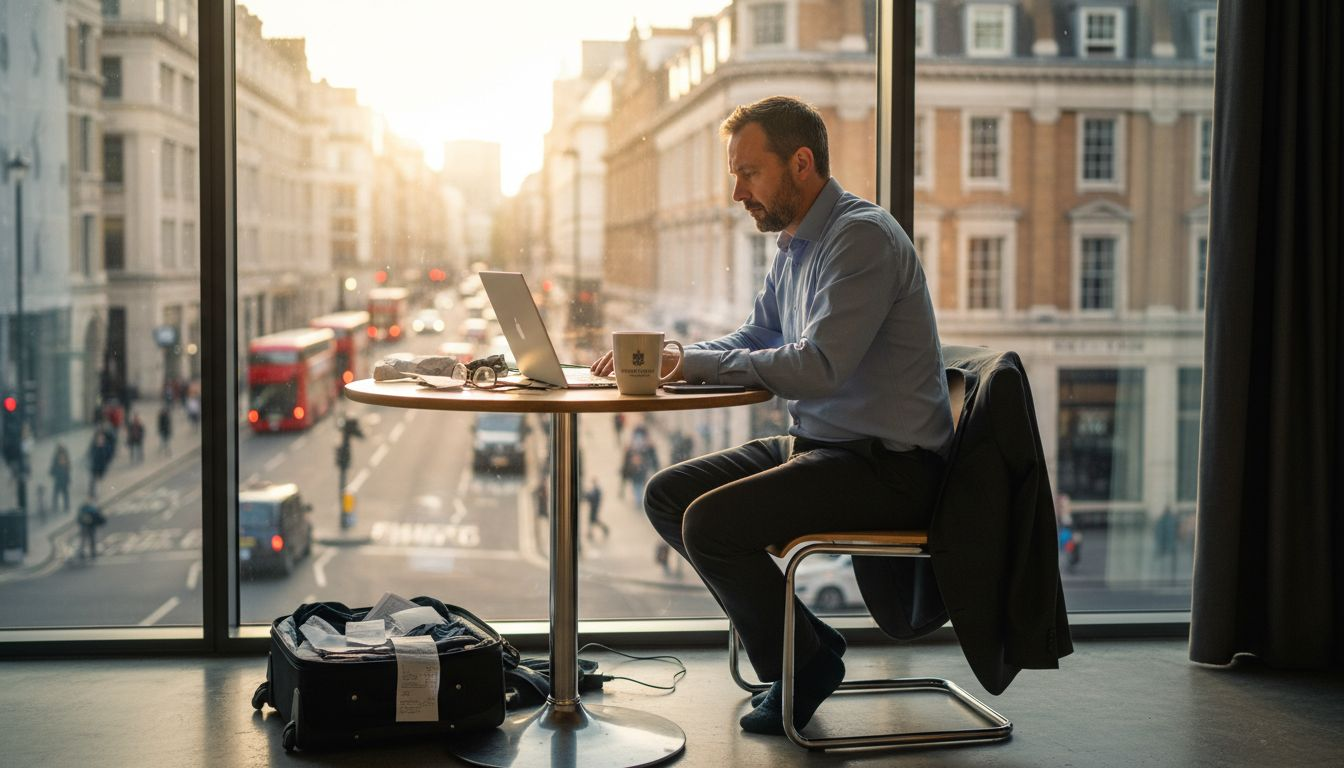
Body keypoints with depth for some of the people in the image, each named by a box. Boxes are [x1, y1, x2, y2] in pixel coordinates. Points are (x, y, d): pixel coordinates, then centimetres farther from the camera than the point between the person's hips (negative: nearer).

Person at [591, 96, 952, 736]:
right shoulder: (795, 244, 13)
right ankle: (802, 637, 9)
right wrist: (663, 357, 2)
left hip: (888, 466, -10)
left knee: (711, 521, -22)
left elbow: (818, 366, -27)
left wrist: (696, 362, -19)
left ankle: (801, 665, 1)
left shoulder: (862, 237, -18)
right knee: (667, 496, 5)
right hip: (818, 443, 10)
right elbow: (755, 338, 19)